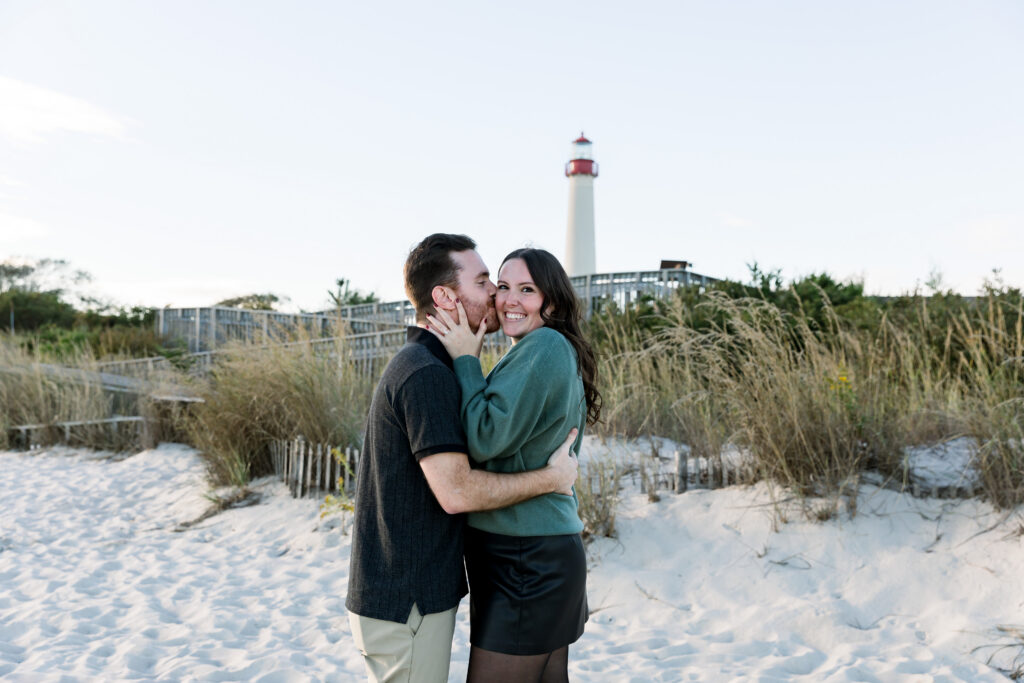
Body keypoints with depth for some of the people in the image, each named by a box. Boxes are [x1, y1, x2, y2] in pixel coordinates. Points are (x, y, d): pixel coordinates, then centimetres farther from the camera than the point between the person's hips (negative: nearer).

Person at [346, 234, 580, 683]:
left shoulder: (416, 364, 13)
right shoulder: (427, 374, -21)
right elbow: (456, 491, -26)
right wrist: (551, 478, -15)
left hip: (411, 593, 10)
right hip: (406, 604, -10)